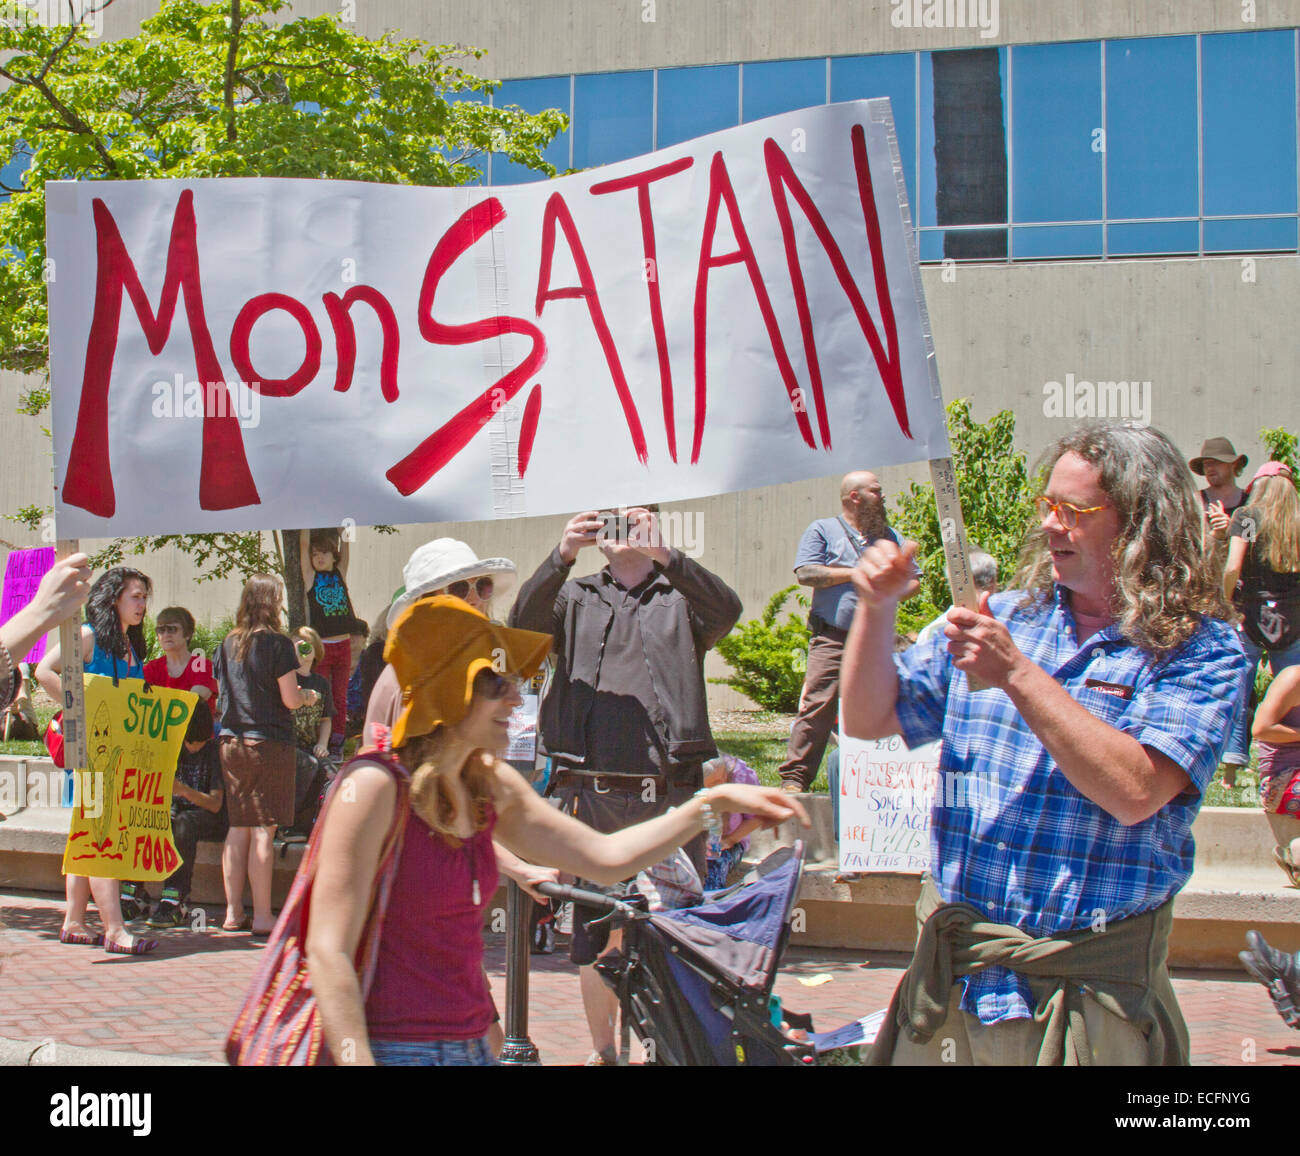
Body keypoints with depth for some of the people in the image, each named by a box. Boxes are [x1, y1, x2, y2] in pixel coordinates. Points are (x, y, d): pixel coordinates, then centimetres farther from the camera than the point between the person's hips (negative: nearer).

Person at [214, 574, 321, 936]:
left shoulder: (228, 644, 9)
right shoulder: (277, 644, -9)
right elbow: (290, 699, -11)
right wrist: (309, 696, 11)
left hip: (231, 741, 6)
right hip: (269, 743, -6)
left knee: (238, 828, 10)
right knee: (263, 831, -4)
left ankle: (233, 912, 12)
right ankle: (262, 916, -3)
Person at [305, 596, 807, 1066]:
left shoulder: (492, 785, 7)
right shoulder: (375, 787, -15)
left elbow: (604, 856, 15)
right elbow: (328, 952, -18)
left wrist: (716, 801, 11)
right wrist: (357, 1058, -24)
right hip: (393, 1048, -7)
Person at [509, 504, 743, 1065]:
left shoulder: (681, 597, 10)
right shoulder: (576, 598, 14)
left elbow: (725, 608, -12)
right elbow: (525, 620, -6)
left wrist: (664, 555, -26)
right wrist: (562, 555, -21)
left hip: (669, 793, -1)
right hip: (592, 794, 1)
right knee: (593, 929, 7)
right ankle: (602, 1051, 20)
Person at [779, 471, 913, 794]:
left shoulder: (889, 535, 23)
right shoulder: (822, 530, 9)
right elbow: (806, 573, -5)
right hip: (834, 640, -4)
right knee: (817, 707, -13)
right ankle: (794, 777, -11)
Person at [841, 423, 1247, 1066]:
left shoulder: (1199, 652, -7)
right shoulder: (1000, 618, 9)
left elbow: (1135, 793, -21)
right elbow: (870, 719, 10)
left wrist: (1018, 675, -21)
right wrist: (876, 608, -6)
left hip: (1089, 983, -4)